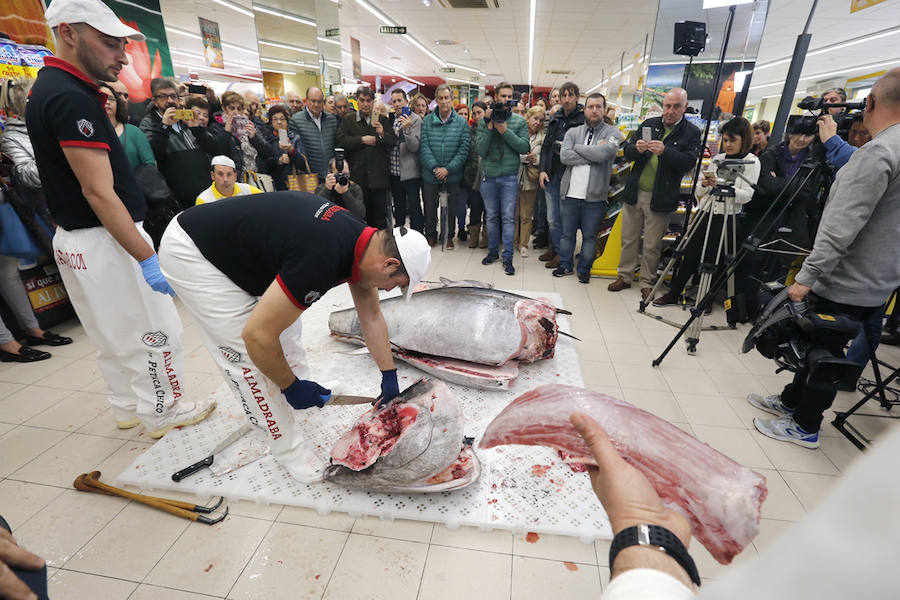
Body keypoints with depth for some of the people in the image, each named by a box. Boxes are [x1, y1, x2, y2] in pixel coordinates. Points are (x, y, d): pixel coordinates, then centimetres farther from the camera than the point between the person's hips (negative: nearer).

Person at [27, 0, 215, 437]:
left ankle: (128, 407, 35)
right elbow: (99, 193, -24)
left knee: (114, 335, 19)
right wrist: (147, 259, -23)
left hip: (76, 240, 10)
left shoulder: (48, 89, 13)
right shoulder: (71, 98, -19)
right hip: (103, 241, -10)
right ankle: (163, 413, 17)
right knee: (155, 332, 2)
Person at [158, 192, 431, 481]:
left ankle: (305, 387, 37)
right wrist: (291, 387, -12)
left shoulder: (363, 238, -7)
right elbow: (258, 335, -28)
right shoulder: (320, 261, -36)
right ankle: (287, 447, 9)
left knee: (285, 319, 16)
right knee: (246, 354, -7)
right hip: (189, 252, -9)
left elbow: (371, 317, 4)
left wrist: (390, 376, 8)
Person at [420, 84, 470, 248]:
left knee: (450, 208, 9)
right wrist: (434, 167, -17)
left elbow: (464, 150, -6)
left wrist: (448, 169, -15)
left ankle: (448, 236, 27)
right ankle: (430, 235, 28)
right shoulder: (427, 121, 1)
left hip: (452, 175, 0)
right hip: (430, 175, 1)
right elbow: (424, 147, -5)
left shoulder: (462, 123, 0)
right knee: (430, 207, 11)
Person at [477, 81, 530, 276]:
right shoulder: (485, 121, 4)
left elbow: (525, 147, -6)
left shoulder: (519, 121, 4)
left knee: (508, 217, -3)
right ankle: (493, 251, 24)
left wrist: (506, 132, -14)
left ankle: (507, 258, 2)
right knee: (491, 216, 10)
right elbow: (480, 150, -4)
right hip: (488, 175, 2)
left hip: (509, 176, -1)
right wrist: (489, 127, -13)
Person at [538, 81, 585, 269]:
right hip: (551, 176, 5)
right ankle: (553, 248, 26)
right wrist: (543, 170, 5)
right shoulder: (555, 119, 13)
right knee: (552, 218, 10)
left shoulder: (584, 120, -6)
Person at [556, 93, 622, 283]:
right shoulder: (573, 132, 9)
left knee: (590, 236, 8)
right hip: (570, 193, 2)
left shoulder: (612, 132, 2)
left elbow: (603, 153, -18)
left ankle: (584, 269, 24)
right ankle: (566, 265, 30)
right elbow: (564, 156, -9)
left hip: (595, 196, -2)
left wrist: (577, 147, -7)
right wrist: (592, 157, -13)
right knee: (567, 233, 13)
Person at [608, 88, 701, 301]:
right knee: (628, 239, 11)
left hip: (659, 198, -3)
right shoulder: (649, 124, 9)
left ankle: (647, 283, 19)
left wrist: (665, 151, -28)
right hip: (634, 193, 3)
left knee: (652, 245, 4)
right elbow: (627, 151, 5)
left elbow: (689, 162, -12)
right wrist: (637, 149, -19)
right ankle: (625, 276, 25)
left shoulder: (691, 133, 1)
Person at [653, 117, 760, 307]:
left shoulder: (751, 162, -2)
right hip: (705, 212, 4)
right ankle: (673, 293, 11)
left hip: (727, 217, -4)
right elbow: (700, 192, 11)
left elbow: (746, 195, -12)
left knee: (712, 260, 1)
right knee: (689, 254, 3)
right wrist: (705, 184, -12)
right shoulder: (717, 159, 11)